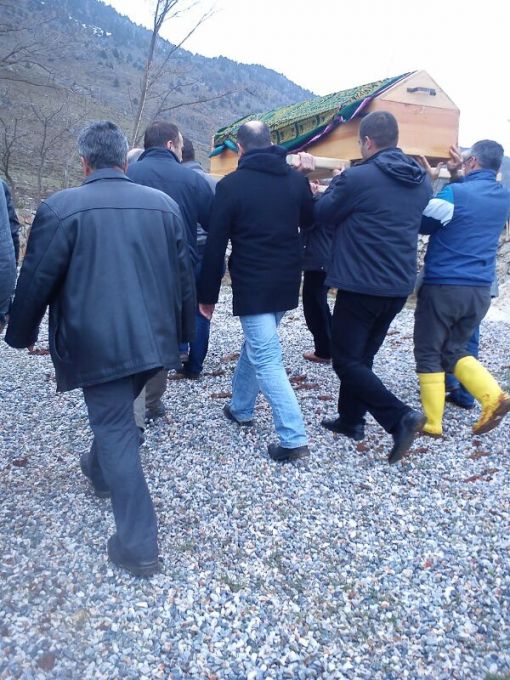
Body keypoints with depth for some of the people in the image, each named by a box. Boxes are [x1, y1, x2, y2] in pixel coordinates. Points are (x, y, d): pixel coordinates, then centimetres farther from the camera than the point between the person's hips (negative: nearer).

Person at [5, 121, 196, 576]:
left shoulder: (61, 207, -9)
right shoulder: (164, 203, 4)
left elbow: (36, 280, -5)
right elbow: (183, 275, 8)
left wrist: (22, 333, 12)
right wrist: (183, 330, 19)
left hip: (97, 343, -5)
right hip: (153, 339, 5)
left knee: (115, 430, 3)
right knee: (117, 417, 27)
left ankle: (139, 545, 6)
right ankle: (100, 472, 53)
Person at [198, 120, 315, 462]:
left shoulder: (231, 185, -8)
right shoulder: (297, 179, 5)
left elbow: (216, 245, -8)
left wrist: (208, 294, -1)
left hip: (252, 285, -6)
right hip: (287, 282, 6)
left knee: (267, 359, -3)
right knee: (255, 345, 23)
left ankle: (294, 438, -6)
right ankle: (241, 407, 38)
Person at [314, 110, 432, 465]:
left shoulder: (357, 177, -15)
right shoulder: (421, 181, 7)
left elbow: (321, 213, -3)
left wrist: (338, 183, 16)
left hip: (361, 286, -7)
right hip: (400, 286, 8)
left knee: (346, 361, 3)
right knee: (362, 356, 19)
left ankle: (400, 417, -7)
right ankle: (351, 420, 29)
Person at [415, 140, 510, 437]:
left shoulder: (455, 193, -11)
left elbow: (423, 224, 2)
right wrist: (458, 178, 20)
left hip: (443, 287, -6)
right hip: (480, 290, 6)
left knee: (428, 354, 6)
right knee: (453, 349, 20)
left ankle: (432, 422, 8)